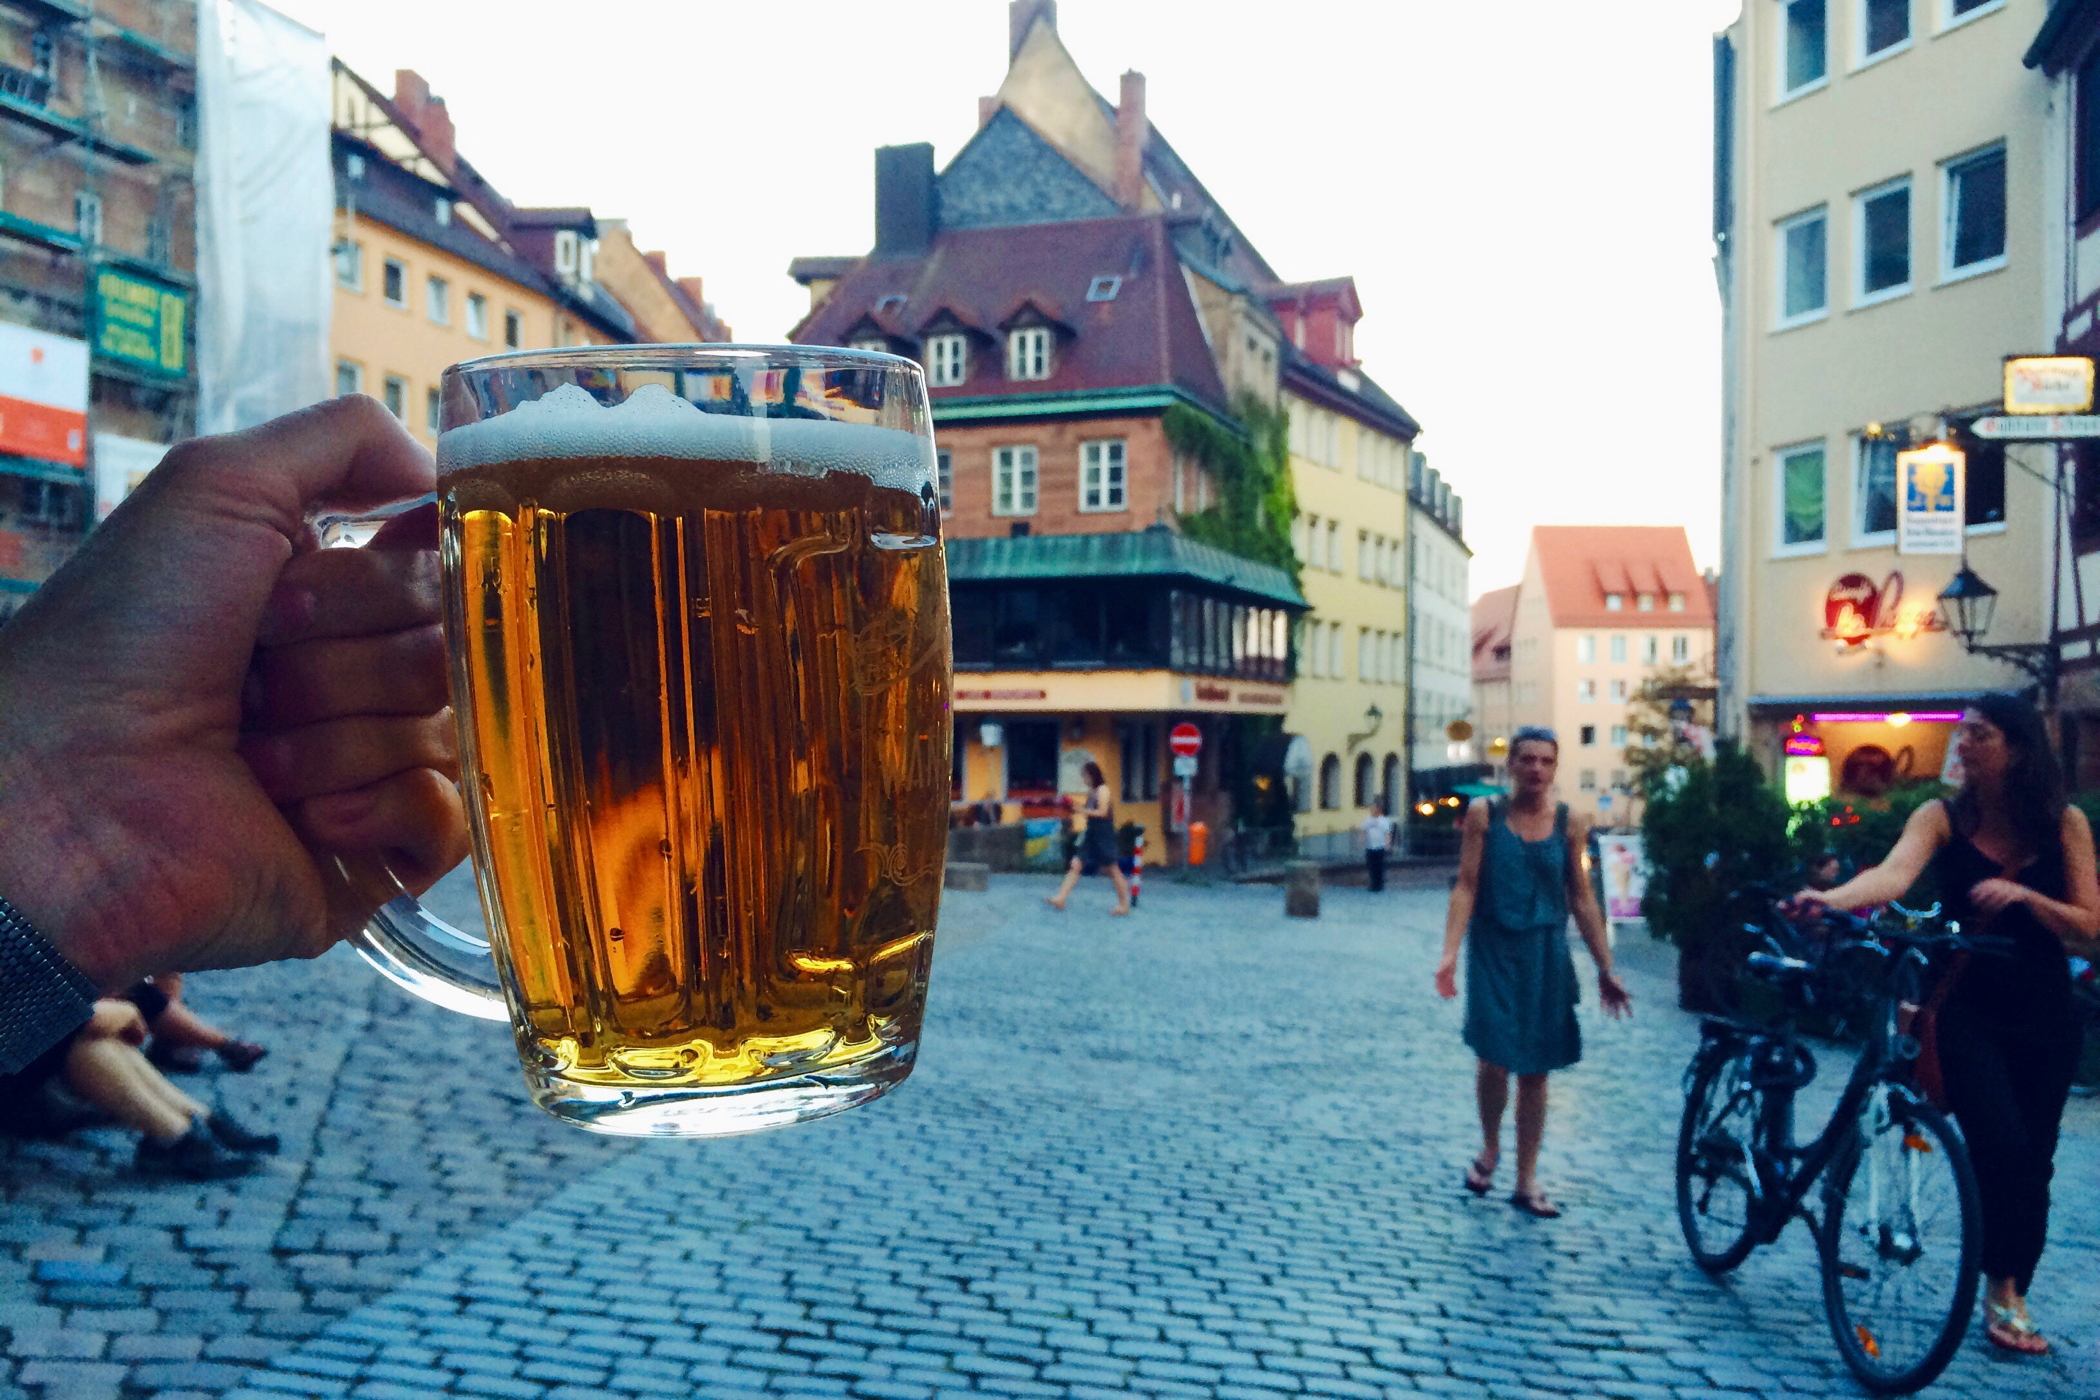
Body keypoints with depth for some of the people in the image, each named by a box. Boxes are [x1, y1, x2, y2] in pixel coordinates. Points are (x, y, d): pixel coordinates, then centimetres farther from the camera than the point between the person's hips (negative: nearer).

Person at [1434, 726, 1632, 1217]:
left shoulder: (1570, 824, 0)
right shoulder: (1484, 814, -4)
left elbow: (1582, 898, 5)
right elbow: (1466, 886, -6)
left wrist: (1606, 969, 5)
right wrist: (1450, 953, -15)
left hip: (1546, 954, 2)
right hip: (1493, 950, -2)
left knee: (1535, 1070, 7)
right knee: (1494, 1060, -9)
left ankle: (1527, 1182, 21)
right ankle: (1490, 1147, 22)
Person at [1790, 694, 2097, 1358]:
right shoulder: (1943, 817, -7)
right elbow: (1894, 872, -27)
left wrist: (2025, 895, -21)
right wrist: (1831, 898, -47)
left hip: (2045, 1015, 2)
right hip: (1969, 1009, -2)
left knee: (2034, 1159, 8)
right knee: (2001, 1146, -15)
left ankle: (2013, 1295, 26)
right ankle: (2002, 1292, 5)